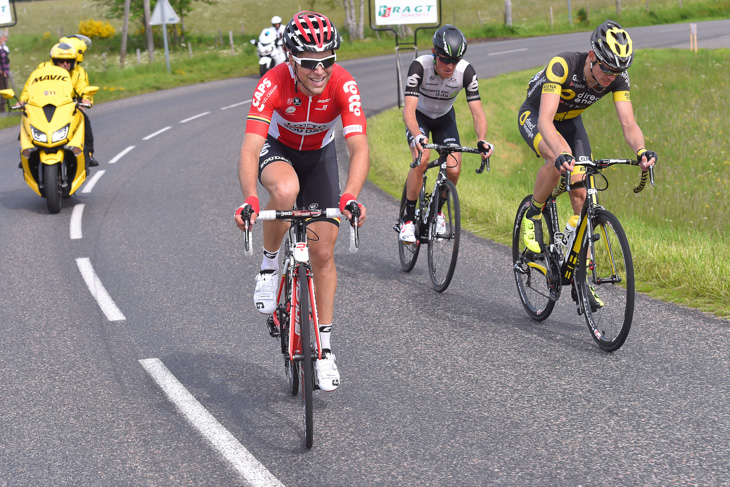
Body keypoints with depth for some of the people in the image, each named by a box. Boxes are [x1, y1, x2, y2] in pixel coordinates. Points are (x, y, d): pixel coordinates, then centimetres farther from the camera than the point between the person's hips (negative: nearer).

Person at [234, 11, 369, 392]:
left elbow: (359, 147, -39)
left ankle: (323, 348, 11)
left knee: (323, 252, -2)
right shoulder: (273, 84, -34)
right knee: (285, 190, -39)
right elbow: (249, 149, -41)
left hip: (319, 156, 2)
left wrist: (349, 197, -56)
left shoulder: (343, 85, -31)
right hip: (277, 150, -2)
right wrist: (249, 200, -58)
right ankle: (269, 264, -11)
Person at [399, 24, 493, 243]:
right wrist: (417, 136, -59)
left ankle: (437, 210, 16)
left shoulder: (466, 71, -27)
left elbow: (477, 111, -28)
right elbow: (408, 109, -40)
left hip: (444, 118, 2)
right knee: (421, 159, -29)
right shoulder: (420, 66, -33)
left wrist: (482, 140, -47)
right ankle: (408, 219, -14)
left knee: (454, 170, -15)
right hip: (419, 116, -2)